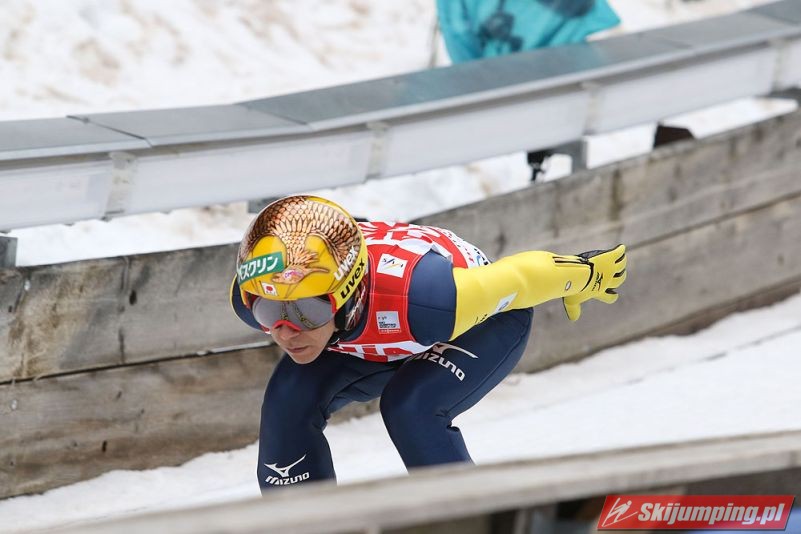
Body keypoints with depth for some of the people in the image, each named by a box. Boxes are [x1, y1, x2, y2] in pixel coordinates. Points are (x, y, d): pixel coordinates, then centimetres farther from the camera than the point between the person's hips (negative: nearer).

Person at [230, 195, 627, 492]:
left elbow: (522, 276, -27)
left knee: (409, 408, -29)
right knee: (290, 399, -18)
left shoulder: (414, 298, -46)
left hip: (485, 320, -4)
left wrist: (586, 276, -8)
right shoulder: (253, 299, -33)